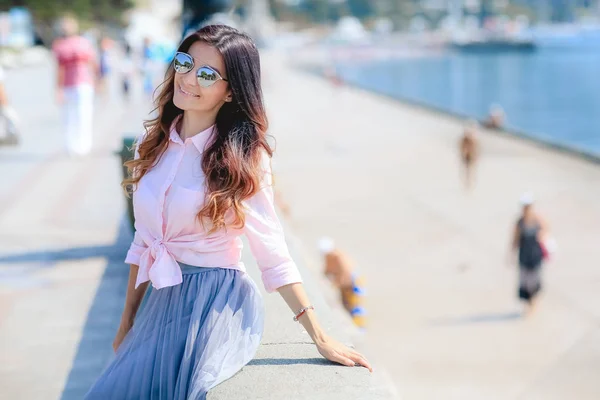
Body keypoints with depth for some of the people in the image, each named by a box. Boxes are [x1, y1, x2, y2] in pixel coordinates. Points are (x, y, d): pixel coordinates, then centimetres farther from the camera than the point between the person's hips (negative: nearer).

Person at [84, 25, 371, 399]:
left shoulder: (243, 158, -8)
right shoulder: (153, 143, 6)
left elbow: (274, 256, -8)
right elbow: (143, 243, 14)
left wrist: (321, 338, -12)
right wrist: (127, 322, 16)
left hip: (216, 307, -6)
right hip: (162, 302, 6)